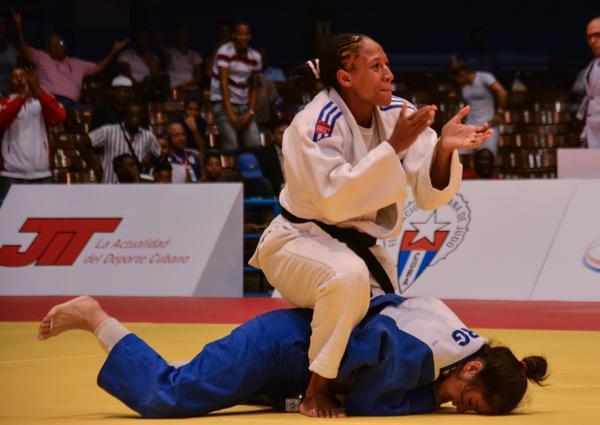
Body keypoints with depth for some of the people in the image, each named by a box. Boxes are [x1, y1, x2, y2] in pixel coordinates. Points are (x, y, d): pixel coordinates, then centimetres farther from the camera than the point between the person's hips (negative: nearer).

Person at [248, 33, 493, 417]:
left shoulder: (397, 115, -5)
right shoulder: (316, 122, -23)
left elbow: (430, 193, -10)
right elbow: (334, 199, -34)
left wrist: (444, 148, -30)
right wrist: (394, 147, -35)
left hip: (358, 245, 7)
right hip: (301, 240, -7)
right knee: (348, 275, -39)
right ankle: (317, 390, -24)